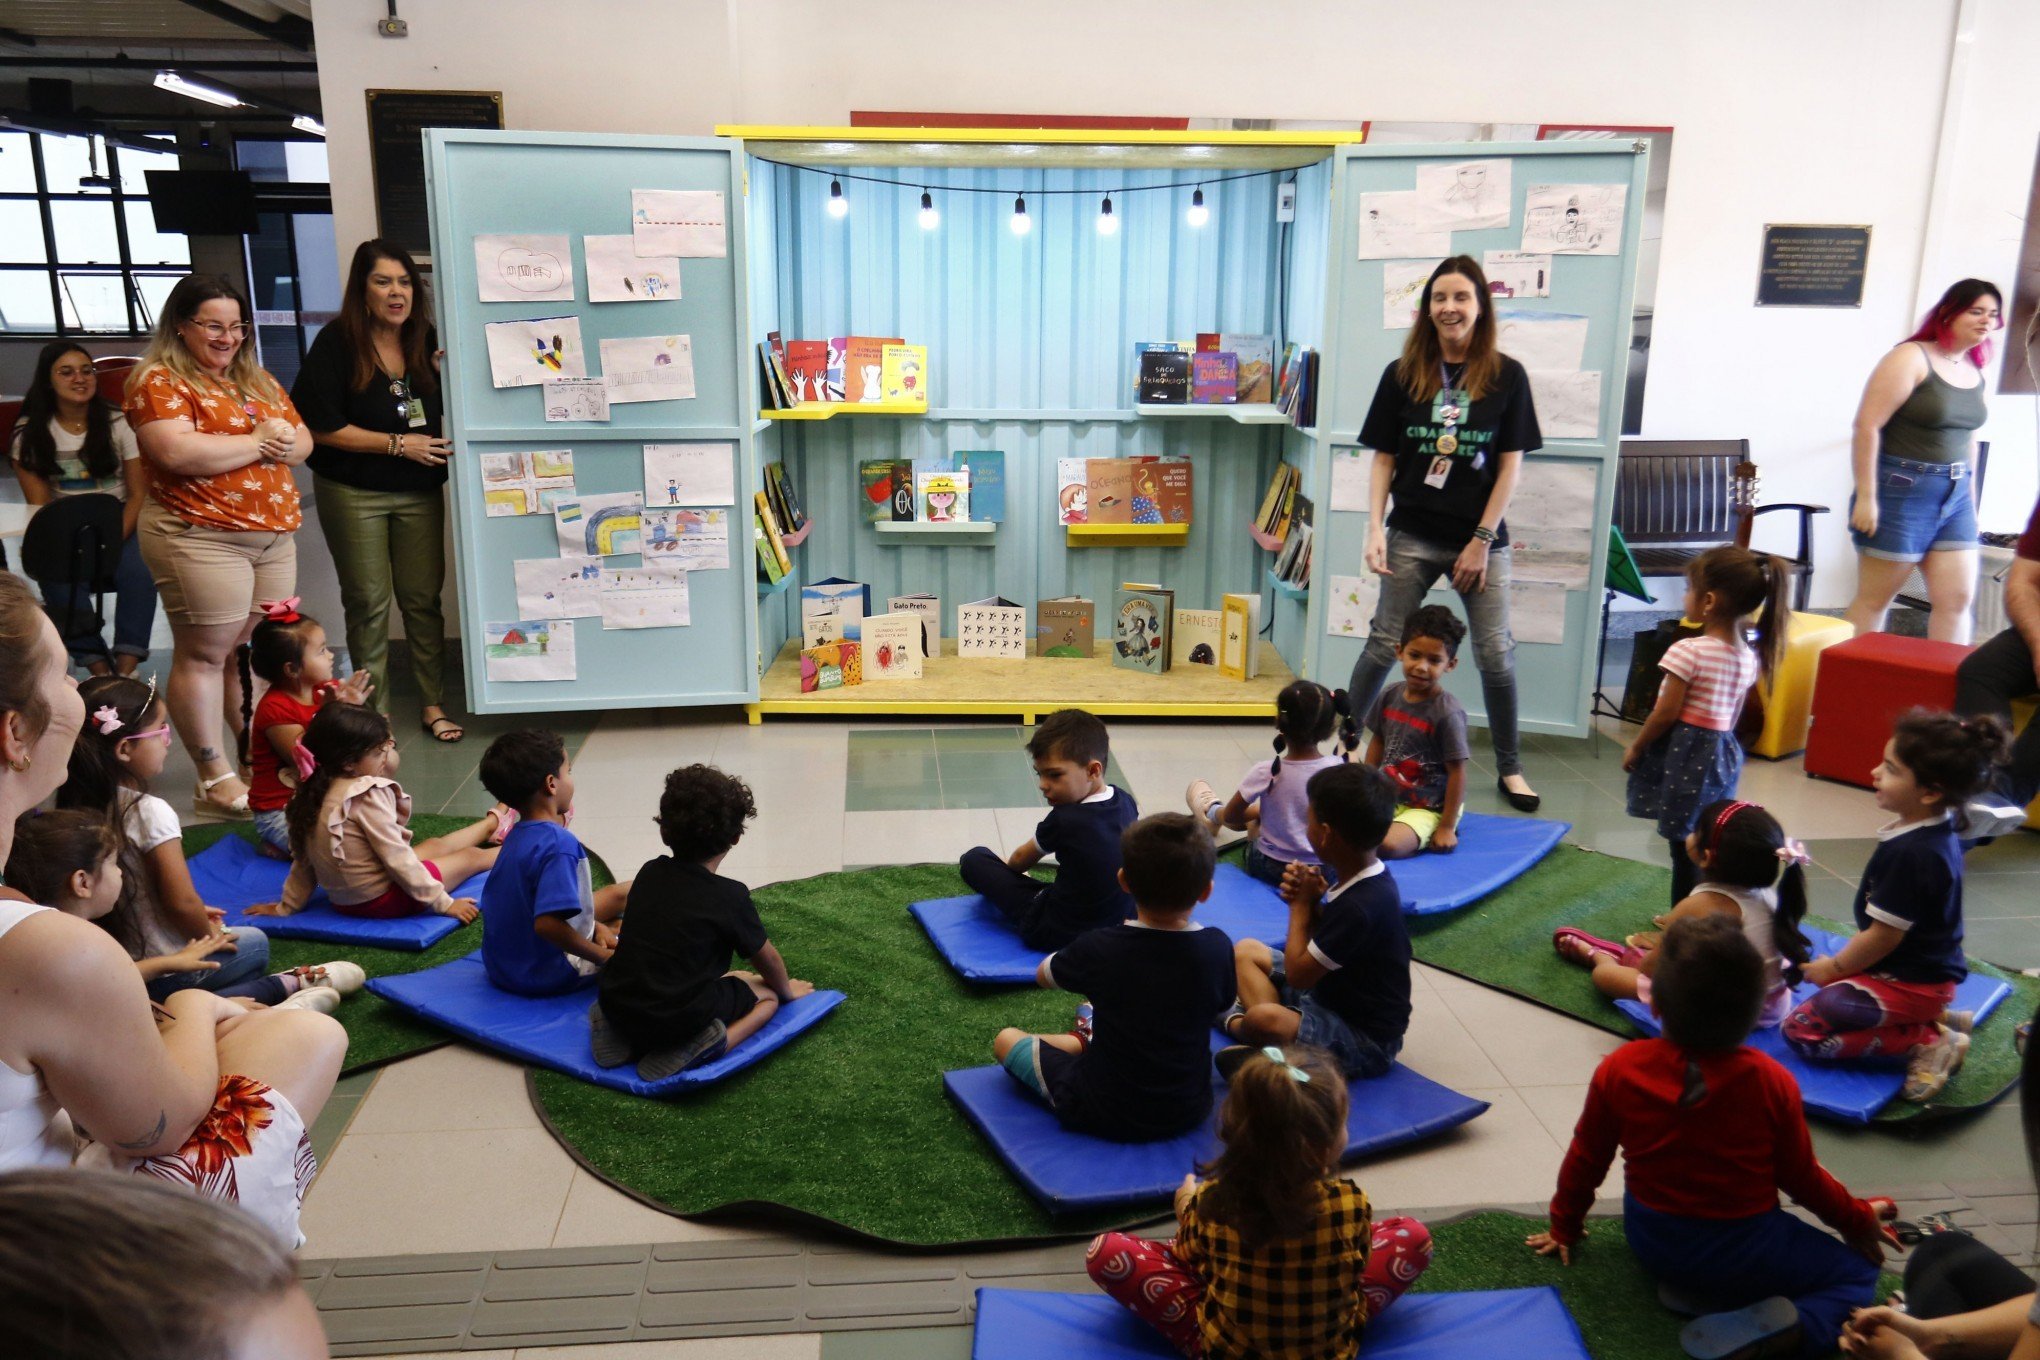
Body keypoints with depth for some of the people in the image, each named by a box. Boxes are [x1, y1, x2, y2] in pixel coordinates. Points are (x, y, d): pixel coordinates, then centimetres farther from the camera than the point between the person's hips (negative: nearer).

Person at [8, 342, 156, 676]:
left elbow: (138, 493, -1)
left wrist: (114, 543, -15)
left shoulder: (117, 422, 1)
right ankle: (100, 668, -24)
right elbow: (38, 504, -1)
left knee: (137, 573, -31)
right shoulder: (30, 432, 2)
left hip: (118, 522, 0)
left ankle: (126, 670, -30)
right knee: (61, 583, -30)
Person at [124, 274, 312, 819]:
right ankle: (215, 777, 2)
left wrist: (285, 442, -8)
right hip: (199, 536, -7)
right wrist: (257, 441, -10)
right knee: (205, 654, -2)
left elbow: (303, 441, 16)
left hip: (275, 535, 7)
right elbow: (177, 452, -20)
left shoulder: (258, 381, 18)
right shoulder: (159, 382, -4)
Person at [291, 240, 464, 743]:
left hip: (419, 492, 3)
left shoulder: (426, 341, 2)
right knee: (367, 603, 6)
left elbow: (444, 414, 12)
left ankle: (433, 703, 16)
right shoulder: (337, 343, -11)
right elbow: (321, 428, -14)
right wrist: (398, 444, -15)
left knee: (423, 598, 6)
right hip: (353, 493, -3)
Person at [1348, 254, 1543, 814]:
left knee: (1496, 653, 3)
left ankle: (1510, 768, 17)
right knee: (1385, 644, 4)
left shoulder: (1506, 376, 0)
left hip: (1481, 538, 0)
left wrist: (1481, 540, -6)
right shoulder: (1403, 374, 3)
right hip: (1412, 536, 1)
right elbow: (1383, 459, 4)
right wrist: (1375, 528, -7)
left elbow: (1511, 465, -1)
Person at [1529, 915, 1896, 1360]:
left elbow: (1585, 1160, -3)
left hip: (1649, 1241, 3)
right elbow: (1802, 1178, -6)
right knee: (1857, 1273, 16)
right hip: (1740, 1251, -3)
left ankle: (1692, 1289, 4)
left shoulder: (1618, 1070, -16)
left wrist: (1564, 1228, 16)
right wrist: (1859, 1219, 16)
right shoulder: (1772, 1082, -21)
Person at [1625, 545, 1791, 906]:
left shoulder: (1689, 651, -19)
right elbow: (1732, 715, 11)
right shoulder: (1749, 657, 4)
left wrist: (1635, 747, -3)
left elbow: (1666, 713, -15)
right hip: (1723, 751, 7)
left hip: (1684, 753, -7)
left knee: (1684, 843, 0)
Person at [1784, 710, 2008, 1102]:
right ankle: (1938, 1019, 13)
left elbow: (1883, 936, -22)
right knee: (1828, 997, 26)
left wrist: (1836, 967, -5)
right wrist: (1842, 965, 17)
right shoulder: (1938, 834, 1)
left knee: (1802, 1029, -13)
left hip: (1910, 983, -9)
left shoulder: (1910, 853, -28)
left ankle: (1926, 1042, -7)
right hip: (1930, 969, 9)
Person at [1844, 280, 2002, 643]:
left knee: (1958, 598, 3)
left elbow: (1967, 437, 21)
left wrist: (1971, 500, 19)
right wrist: (1866, 497, -19)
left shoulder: (1975, 372, 12)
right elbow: (1867, 425, -16)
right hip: (1901, 491, -7)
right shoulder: (1911, 358, -10)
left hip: (1955, 496, 7)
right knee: (1873, 600, 1)